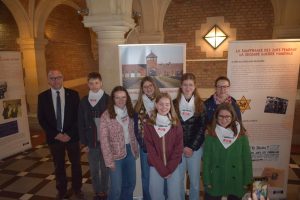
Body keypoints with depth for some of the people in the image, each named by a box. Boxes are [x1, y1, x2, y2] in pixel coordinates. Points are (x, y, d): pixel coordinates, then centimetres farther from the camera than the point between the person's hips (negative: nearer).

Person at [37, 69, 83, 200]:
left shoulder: (73, 94, -5)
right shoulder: (42, 97, -1)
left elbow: (78, 116, -5)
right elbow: (41, 119, -2)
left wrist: (69, 134, -13)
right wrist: (55, 134, -11)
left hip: (72, 136, 0)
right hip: (54, 137, 1)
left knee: (76, 164, 13)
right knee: (59, 166, 15)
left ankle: (77, 189, 33)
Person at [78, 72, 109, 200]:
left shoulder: (108, 100, -7)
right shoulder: (83, 102, 0)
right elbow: (81, 124, 3)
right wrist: (84, 143, 0)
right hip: (91, 142, 2)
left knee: (105, 169, 11)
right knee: (94, 170, 14)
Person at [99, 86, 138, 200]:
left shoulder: (130, 113, 2)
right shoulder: (106, 115, -13)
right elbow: (104, 140, -13)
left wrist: (136, 150, 6)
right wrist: (109, 160, -14)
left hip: (130, 152, 5)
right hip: (116, 155, -5)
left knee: (130, 184, 18)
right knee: (116, 188, 3)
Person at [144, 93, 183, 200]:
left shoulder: (176, 124, -2)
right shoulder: (149, 125, -5)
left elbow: (178, 148, -4)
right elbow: (150, 150, -7)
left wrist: (169, 168, -10)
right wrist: (162, 169, -10)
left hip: (174, 166, 1)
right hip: (156, 167, 0)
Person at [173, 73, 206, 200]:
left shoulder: (200, 105, 1)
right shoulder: (174, 104, -1)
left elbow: (202, 128, -3)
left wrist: (192, 147, -9)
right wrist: (182, 147, -8)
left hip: (195, 147, 0)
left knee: (195, 179, 11)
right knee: (178, 179, 9)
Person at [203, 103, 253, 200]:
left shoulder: (241, 134, -5)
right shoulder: (211, 135, -7)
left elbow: (246, 159, -1)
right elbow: (206, 159, -5)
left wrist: (246, 181, -1)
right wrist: (207, 181, -7)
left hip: (235, 182, 1)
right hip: (215, 181, -1)